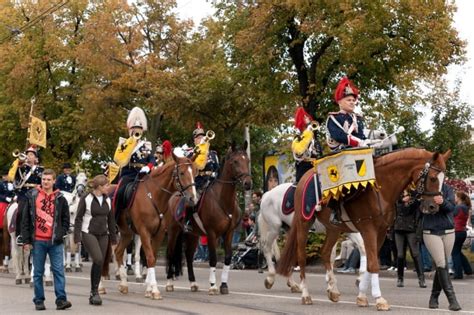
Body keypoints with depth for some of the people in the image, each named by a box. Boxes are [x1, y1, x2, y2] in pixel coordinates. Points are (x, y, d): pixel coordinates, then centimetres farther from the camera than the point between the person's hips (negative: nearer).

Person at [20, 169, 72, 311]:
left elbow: (66, 219, 12)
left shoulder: (60, 199, 5)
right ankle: (39, 301, 12)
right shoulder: (31, 196, 2)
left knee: (59, 270, -5)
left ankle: (61, 299, -5)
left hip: (55, 242, 0)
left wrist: (61, 233, 0)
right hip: (37, 241, 0)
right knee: (38, 272, 5)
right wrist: (26, 240, -2)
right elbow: (25, 219, 2)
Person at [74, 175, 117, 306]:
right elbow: (78, 219, -6)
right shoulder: (86, 199, -7)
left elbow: (111, 219, 16)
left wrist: (113, 238, 15)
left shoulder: (107, 200, 9)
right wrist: (77, 238, -12)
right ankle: (95, 291, -9)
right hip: (88, 234, -6)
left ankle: (93, 294, 15)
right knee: (98, 259, -20)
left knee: (99, 263, 5)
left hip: (103, 235, 6)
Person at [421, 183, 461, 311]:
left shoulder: (447, 189, 4)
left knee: (441, 266, 6)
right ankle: (452, 299, -14)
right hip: (430, 232, -2)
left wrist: (443, 202, -33)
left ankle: (434, 297, 19)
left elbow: (451, 207, -12)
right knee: (441, 264, -12)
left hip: (448, 232, 2)